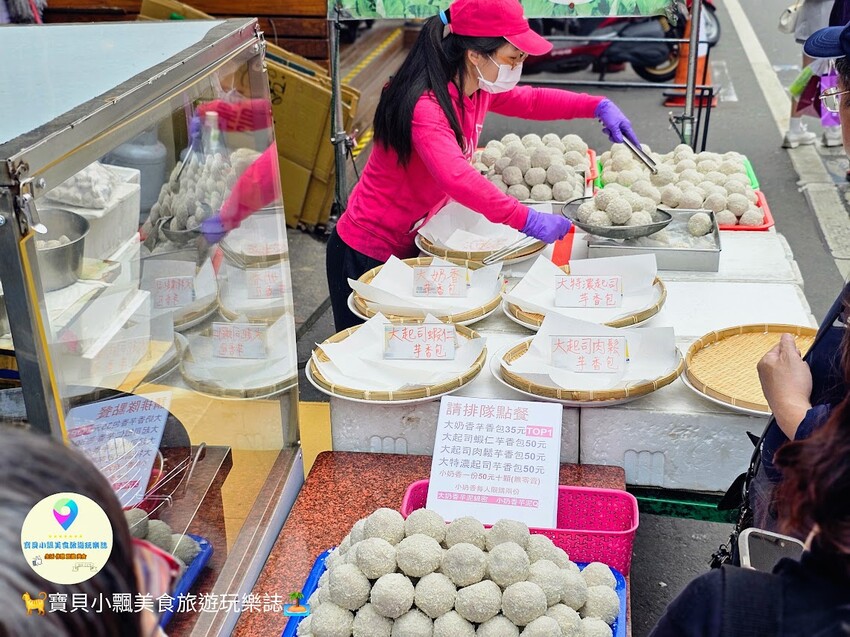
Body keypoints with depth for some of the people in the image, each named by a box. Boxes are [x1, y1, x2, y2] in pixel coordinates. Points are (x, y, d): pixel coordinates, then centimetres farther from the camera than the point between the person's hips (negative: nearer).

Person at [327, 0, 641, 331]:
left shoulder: (477, 90, -2)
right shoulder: (425, 106, -29)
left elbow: (530, 100, 14)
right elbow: (456, 178, -44)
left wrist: (599, 106, 1)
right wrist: (527, 220, -44)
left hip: (411, 246, 8)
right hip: (369, 255, -8)